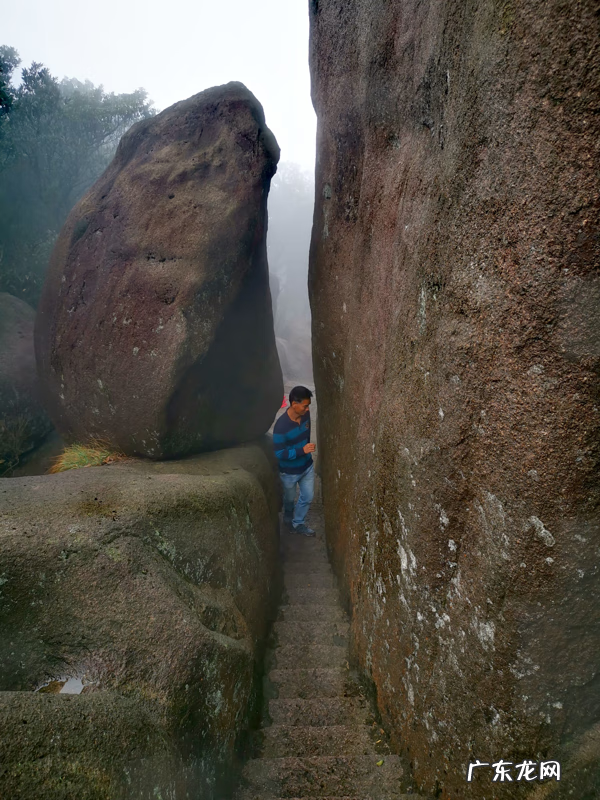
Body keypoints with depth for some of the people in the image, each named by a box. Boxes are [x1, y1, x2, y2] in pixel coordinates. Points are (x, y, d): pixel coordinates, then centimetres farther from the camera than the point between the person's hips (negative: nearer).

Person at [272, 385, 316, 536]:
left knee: (308, 498, 17)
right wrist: (302, 450, -33)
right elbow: (279, 453, -26)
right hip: (289, 471, -5)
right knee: (289, 499, 21)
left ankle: (298, 523, 40)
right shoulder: (281, 426, -32)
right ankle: (288, 517, 51)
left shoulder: (306, 415, -12)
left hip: (307, 466, 5)